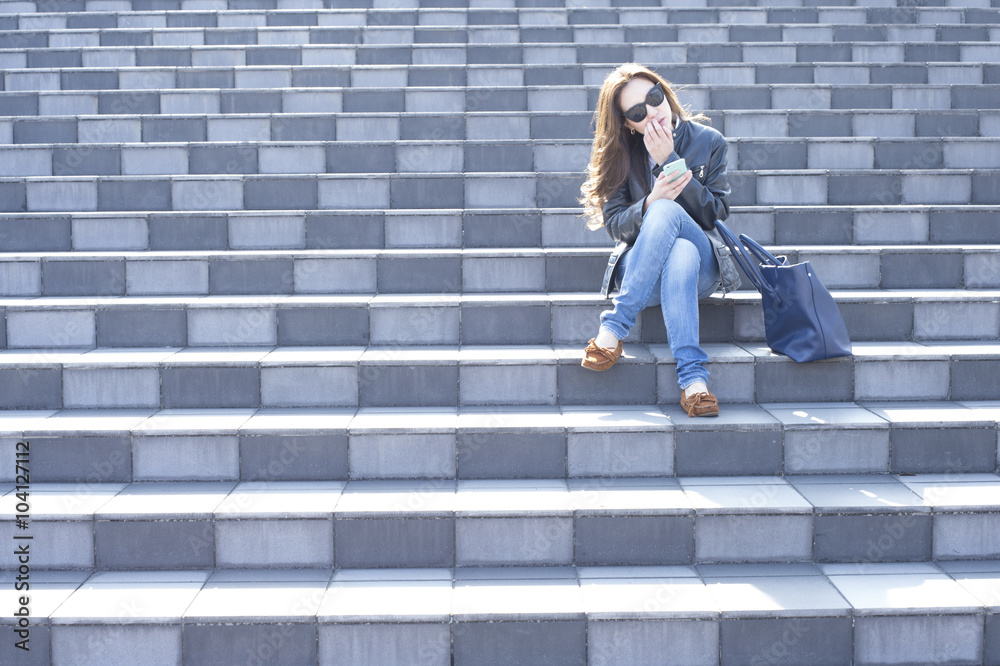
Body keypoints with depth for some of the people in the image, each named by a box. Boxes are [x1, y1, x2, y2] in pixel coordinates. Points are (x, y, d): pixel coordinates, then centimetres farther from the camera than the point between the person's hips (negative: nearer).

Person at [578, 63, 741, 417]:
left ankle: (614, 327, -40)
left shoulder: (708, 141, 4)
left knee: (667, 212, -35)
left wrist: (670, 161, -11)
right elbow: (614, 224, -1)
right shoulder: (621, 153, 5)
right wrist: (649, 205, -23)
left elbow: (715, 215, -4)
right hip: (640, 268, 0)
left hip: (702, 267, 0)